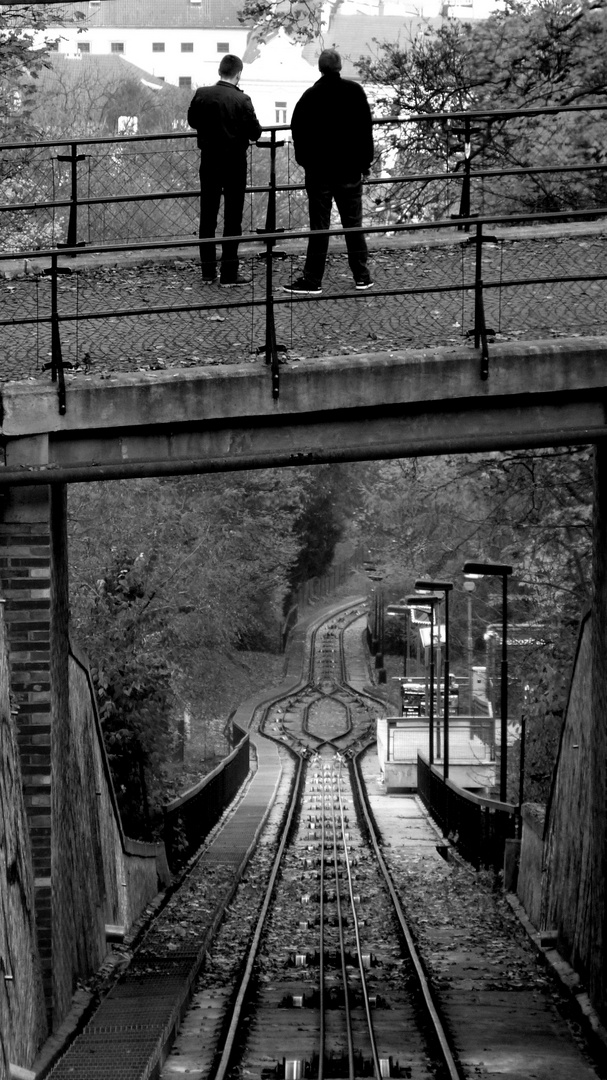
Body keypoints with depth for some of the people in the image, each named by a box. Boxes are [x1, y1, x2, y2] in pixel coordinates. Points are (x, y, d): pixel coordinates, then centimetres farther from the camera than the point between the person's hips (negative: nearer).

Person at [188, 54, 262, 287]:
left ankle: (208, 272, 16)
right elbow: (255, 133, -11)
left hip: (209, 161, 3)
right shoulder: (242, 100, -16)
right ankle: (229, 274, 4)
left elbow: (192, 121, 8)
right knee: (232, 218, 4)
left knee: (207, 216, 13)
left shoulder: (201, 95, -6)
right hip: (234, 161, -3)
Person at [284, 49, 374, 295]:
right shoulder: (355, 92, -1)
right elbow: (366, 129, 3)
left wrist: (304, 161, 9)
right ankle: (362, 276, 11)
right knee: (353, 223, 9)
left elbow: (298, 133, -4)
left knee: (319, 226, -1)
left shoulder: (310, 96, -7)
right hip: (350, 170, 2)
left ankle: (313, 279, -1)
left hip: (319, 170, -2)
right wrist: (365, 163, 10)